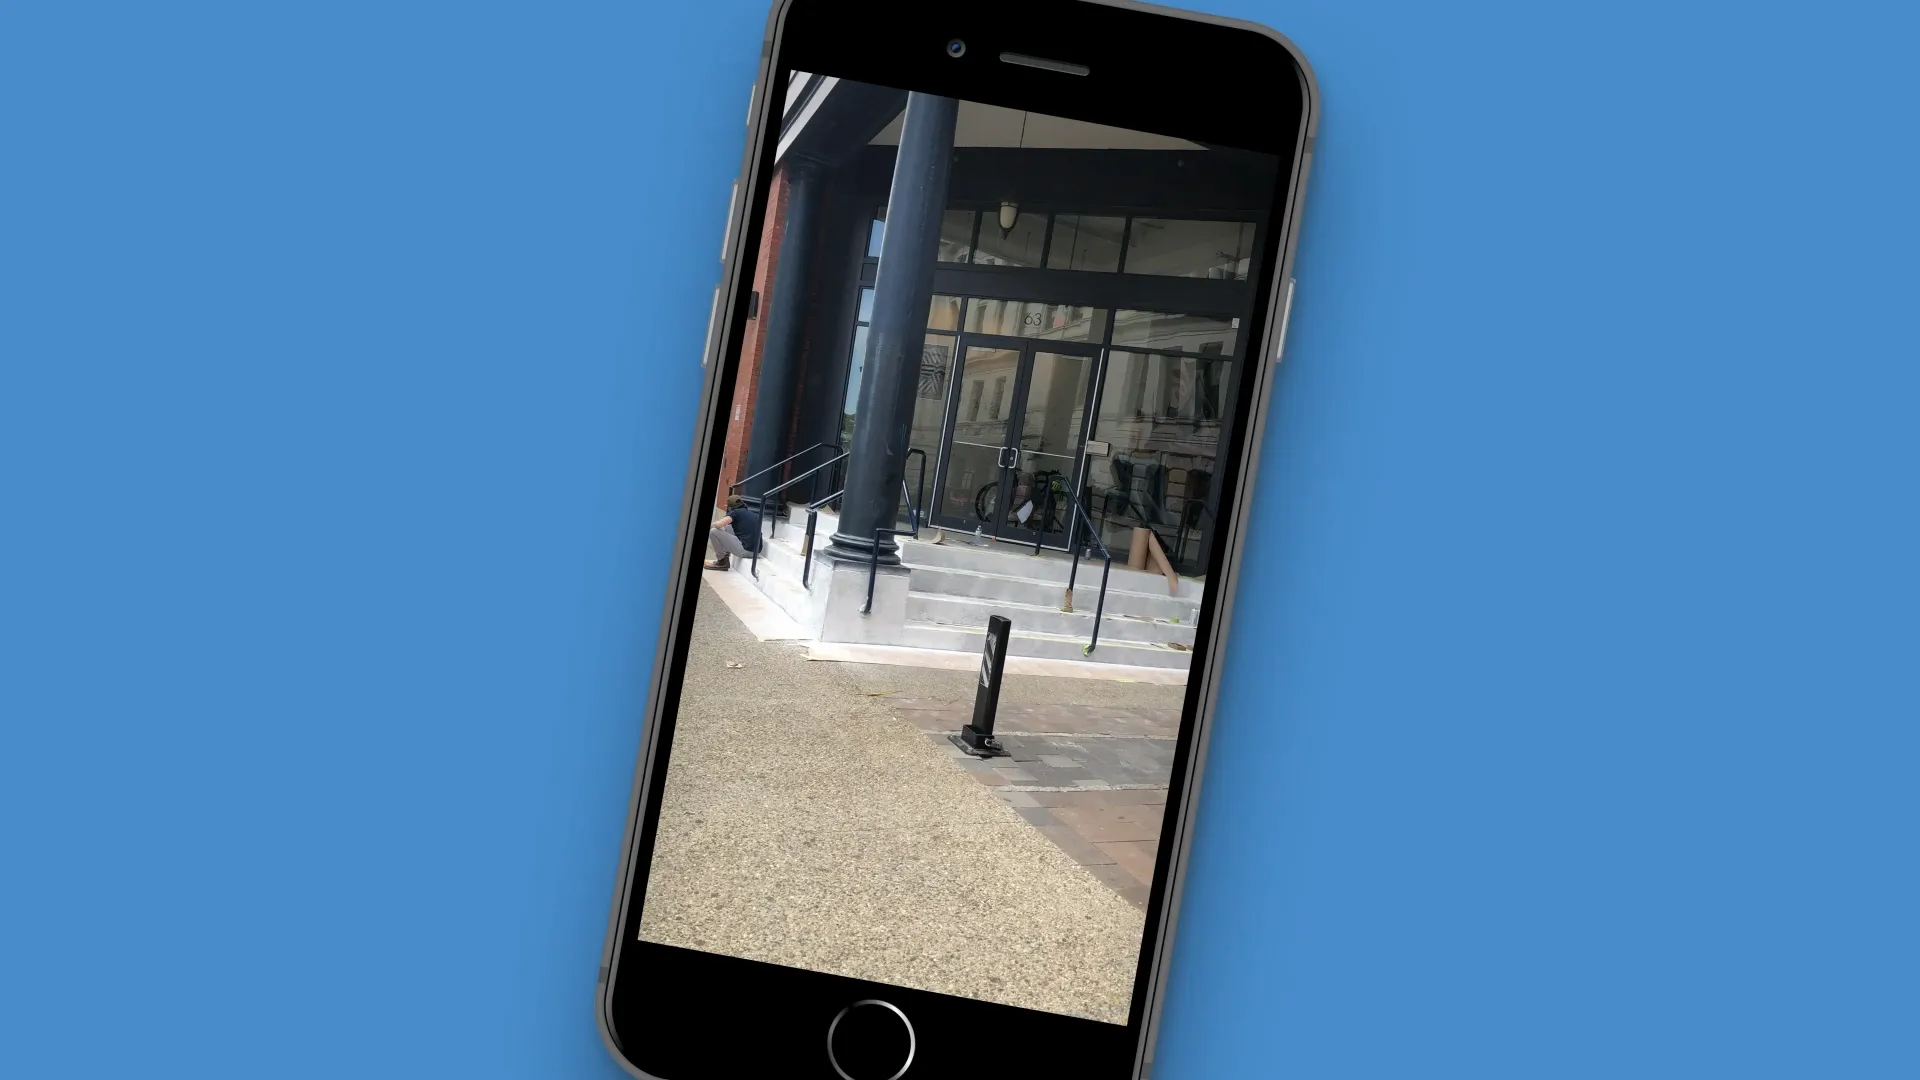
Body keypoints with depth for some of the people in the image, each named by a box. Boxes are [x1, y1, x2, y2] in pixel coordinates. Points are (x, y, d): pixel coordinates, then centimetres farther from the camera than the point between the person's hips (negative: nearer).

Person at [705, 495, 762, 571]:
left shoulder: (735, 512, -2)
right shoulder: (755, 514, 18)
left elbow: (718, 524, -12)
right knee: (727, 528, 26)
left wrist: (713, 524, 12)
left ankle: (722, 562, 10)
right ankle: (726, 554, 25)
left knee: (713, 532, 0)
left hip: (744, 550, -8)